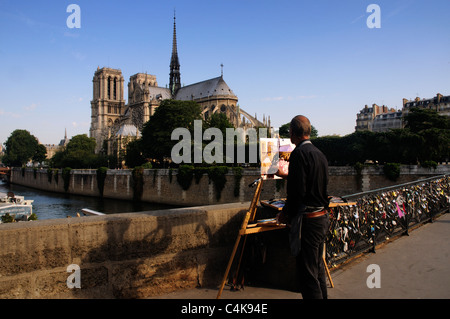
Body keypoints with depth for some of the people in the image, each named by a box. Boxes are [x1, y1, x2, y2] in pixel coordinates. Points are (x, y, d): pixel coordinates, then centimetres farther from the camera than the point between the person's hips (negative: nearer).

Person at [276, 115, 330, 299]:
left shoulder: (299, 153, -16)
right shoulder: (319, 153, 11)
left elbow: (297, 191, -20)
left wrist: (286, 213, -4)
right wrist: (284, 175, 37)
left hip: (307, 221, -9)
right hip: (322, 217, 9)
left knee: (307, 275, -1)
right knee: (318, 268, 21)